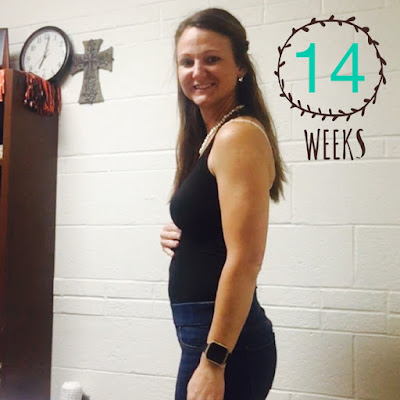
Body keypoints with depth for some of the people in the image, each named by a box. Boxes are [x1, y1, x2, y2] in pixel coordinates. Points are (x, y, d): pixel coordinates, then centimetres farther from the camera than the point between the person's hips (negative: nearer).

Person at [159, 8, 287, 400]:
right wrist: (176, 236, 2)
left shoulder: (239, 134, -16)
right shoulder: (207, 138, 11)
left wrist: (213, 361, -20)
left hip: (222, 340, -9)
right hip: (206, 334, 9)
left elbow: (244, 260, -22)